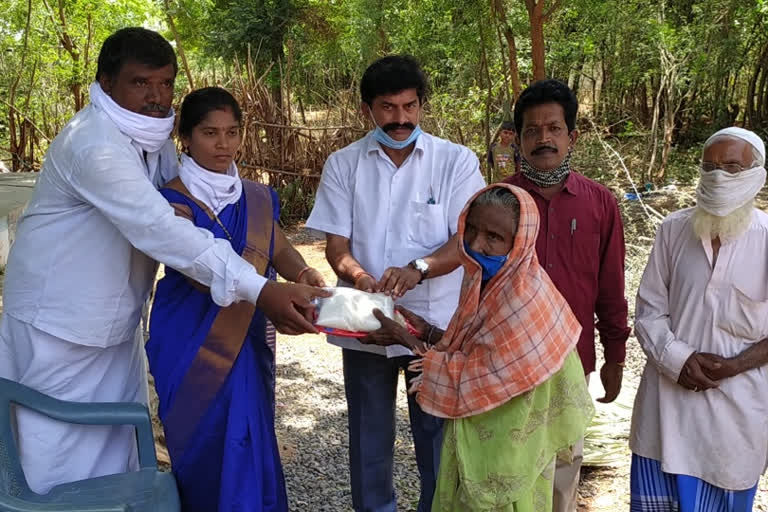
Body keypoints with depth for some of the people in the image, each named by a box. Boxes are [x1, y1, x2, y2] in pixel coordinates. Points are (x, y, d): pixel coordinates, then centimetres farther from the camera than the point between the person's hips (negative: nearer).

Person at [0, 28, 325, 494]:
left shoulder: (154, 134, 2)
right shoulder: (93, 144, -27)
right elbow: (160, 230, -36)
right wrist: (258, 290, -41)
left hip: (117, 323, 8)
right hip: (60, 324, -8)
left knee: (118, 449, 17)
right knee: (63, 458, 6)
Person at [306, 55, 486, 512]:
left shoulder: (456, 161, -4)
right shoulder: (343, 165, 1)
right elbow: (336, 245, -1)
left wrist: (418, 268, -29)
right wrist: (360, 278, -23)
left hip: (435, 323, -1)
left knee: (437, 432, 9)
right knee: (369, 434, 16)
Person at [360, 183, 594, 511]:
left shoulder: (523, 300, -27)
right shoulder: (486, 280, 0)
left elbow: (476, 379, -24)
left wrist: (406, 340, -18)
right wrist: (427, 331, -4)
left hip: (504, 451, -8)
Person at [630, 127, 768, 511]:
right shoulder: (673, 229, -1)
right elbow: (649, 310, 1)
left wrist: (734, 365, -16)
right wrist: (679, 359, -13)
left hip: (735, 407, -2)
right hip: (668, 398, 2)